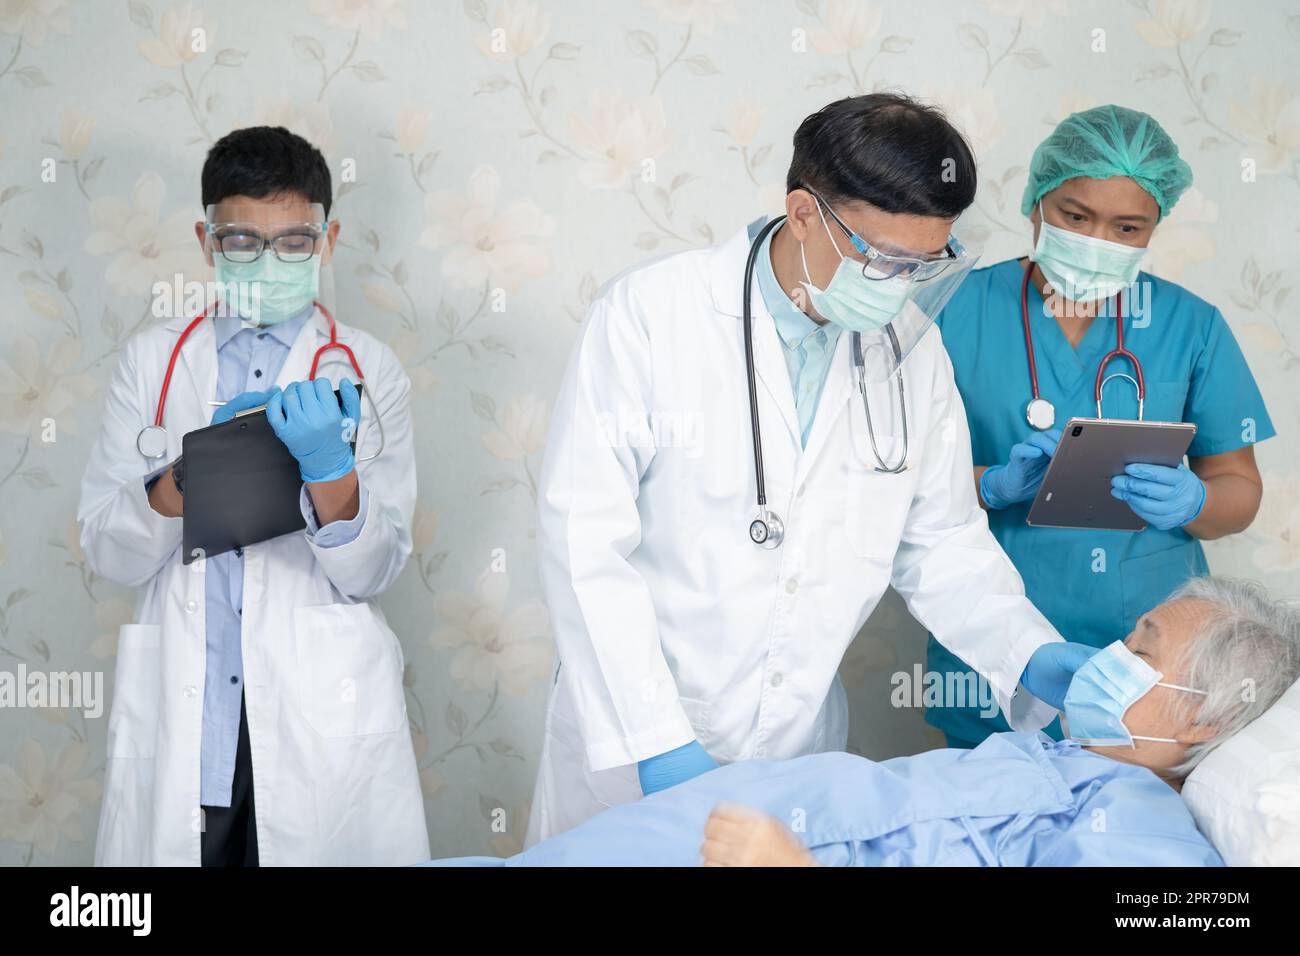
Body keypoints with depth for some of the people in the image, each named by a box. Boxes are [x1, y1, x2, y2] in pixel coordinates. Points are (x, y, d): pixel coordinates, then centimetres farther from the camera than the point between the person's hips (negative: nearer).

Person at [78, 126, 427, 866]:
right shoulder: (153, 360, 5)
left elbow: (372, 571, -3)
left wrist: (329, 466, -21)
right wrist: (191, 471, -17)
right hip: (179, 717, 1)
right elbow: (107, 554, 0)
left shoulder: (368, 372, 1)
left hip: (323, 723, -1)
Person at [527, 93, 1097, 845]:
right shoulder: (651, 313, -14)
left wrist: (1028, 653, -11)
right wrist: (656, 742, -20)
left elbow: (943, 542, 6)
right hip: (627, 736, -3)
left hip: (801, 738, 4)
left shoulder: (913, 348, -1)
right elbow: (586, 537, -16)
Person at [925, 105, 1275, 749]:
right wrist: (993, 485, -22)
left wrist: (1194, 503, -17)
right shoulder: (959, 310, -2)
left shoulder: (1191, 326, 4)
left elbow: (1240, 489, 5)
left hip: (1149, 643, 1)